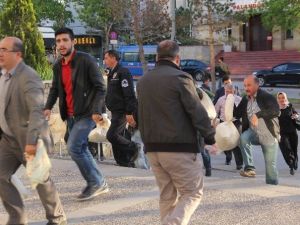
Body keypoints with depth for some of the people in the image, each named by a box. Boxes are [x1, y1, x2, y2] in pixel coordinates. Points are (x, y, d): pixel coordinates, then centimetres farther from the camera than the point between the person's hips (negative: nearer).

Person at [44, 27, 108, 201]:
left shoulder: (86, 60, -13)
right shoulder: (58, 66, 8)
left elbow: (100, 87, -14)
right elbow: (55, 89, 15)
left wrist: (96, 111, -24)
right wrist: (48, 107, -4)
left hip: (86, 113, -8)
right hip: (70, 115, 8)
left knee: (73, 147, -15)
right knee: (81, 149, 12)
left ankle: (95, 182, 0)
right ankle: (99, 183, 24)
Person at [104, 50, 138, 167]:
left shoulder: (123, 73, -13)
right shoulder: (111, 74, 17)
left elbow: (129, 94, -20)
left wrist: (129, 113, -24)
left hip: (122, 112, -10)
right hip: (115, 112, 10)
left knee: (112, 135, -17)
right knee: (117, 137, 9)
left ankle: (133, 149, -1)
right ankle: (124, 162, 14)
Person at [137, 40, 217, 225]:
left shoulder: (143, 81, 13)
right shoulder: (180, 78, -10)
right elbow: (197, 112, -12)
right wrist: (211, 138, -4)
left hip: (153, 148, 7)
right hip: (180, 147, -7)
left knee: (167, 196, 15)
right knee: (192, 193, 1)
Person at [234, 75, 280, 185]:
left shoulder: (267, 97, -12)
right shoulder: (245, 100, 7)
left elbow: (276, 110, -27)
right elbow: (237, 114, 8)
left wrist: (258, 114, -35)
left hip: (269, 135, -4)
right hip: (254, 132, 4)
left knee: (271, 164, -1)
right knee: (244, 137, -28)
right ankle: (249, 168, -22)